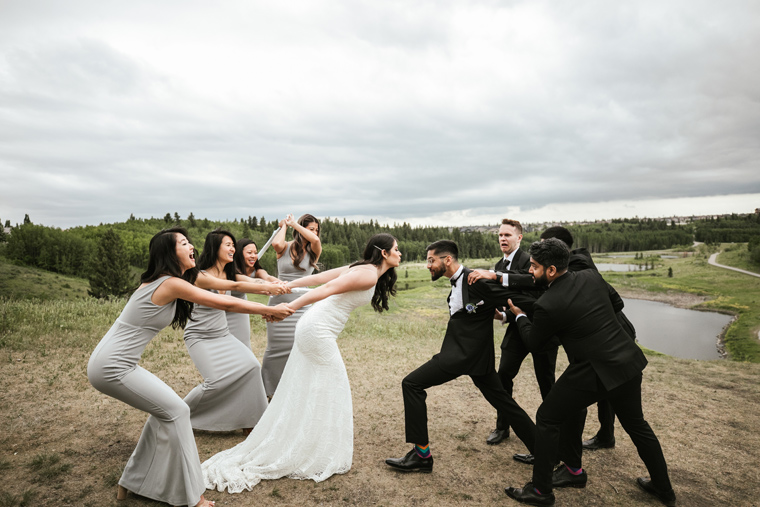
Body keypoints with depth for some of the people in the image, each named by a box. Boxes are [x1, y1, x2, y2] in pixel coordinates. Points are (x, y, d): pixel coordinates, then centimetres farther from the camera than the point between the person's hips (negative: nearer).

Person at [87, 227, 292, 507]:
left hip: (111, 361, 9)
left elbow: (220, 300, 14)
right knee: (176, 411, -3)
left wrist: (263, 309, 14)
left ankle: (132, 483, 31)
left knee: (165, 410, 16)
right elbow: (226, 304, -16)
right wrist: (270, 310, -6)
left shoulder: (162, 282, 9)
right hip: (112, 368, -9)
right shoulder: (171, 284, -19)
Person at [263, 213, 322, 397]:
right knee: (276, 348, 4)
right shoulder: (285, 248, 1)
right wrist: (284, 226, -4)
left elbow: (315, 240, -18)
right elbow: (276, 243, -22)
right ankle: (268, 389, 25)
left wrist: (294, 223, -7)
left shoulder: (313, 252, 4)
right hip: (279, 303, -1)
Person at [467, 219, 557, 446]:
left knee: (545, 380, 5)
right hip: (517, 327, 6)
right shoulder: (499, 266, 7)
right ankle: (502, 427, 15)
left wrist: (492, 275, -46)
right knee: (503, 375, 1)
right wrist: (501, 314, -9)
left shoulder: (528, 260, -16)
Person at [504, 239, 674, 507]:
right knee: (636, 425, 28)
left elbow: (532, 342, -2)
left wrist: (519, 316, 15)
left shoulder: (547, 305, -18)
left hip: (593, 371, -7)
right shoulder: (592, 276, -1)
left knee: (547, 417, 8)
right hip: (629, 362, 7)